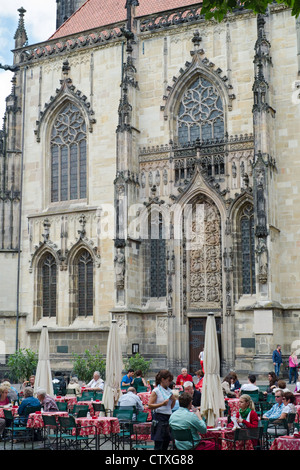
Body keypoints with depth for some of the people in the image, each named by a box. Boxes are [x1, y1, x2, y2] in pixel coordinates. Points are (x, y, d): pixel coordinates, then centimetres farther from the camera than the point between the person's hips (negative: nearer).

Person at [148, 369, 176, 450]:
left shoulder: (169, 391, 14)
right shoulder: (156, 391, -6)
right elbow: (150, 406, -12)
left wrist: (174, 400, 1)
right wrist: (162, 404, -22)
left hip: (168, 418, 7)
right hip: (159, 418, -7)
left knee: (167, 441, 7)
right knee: (158, 444, -6)